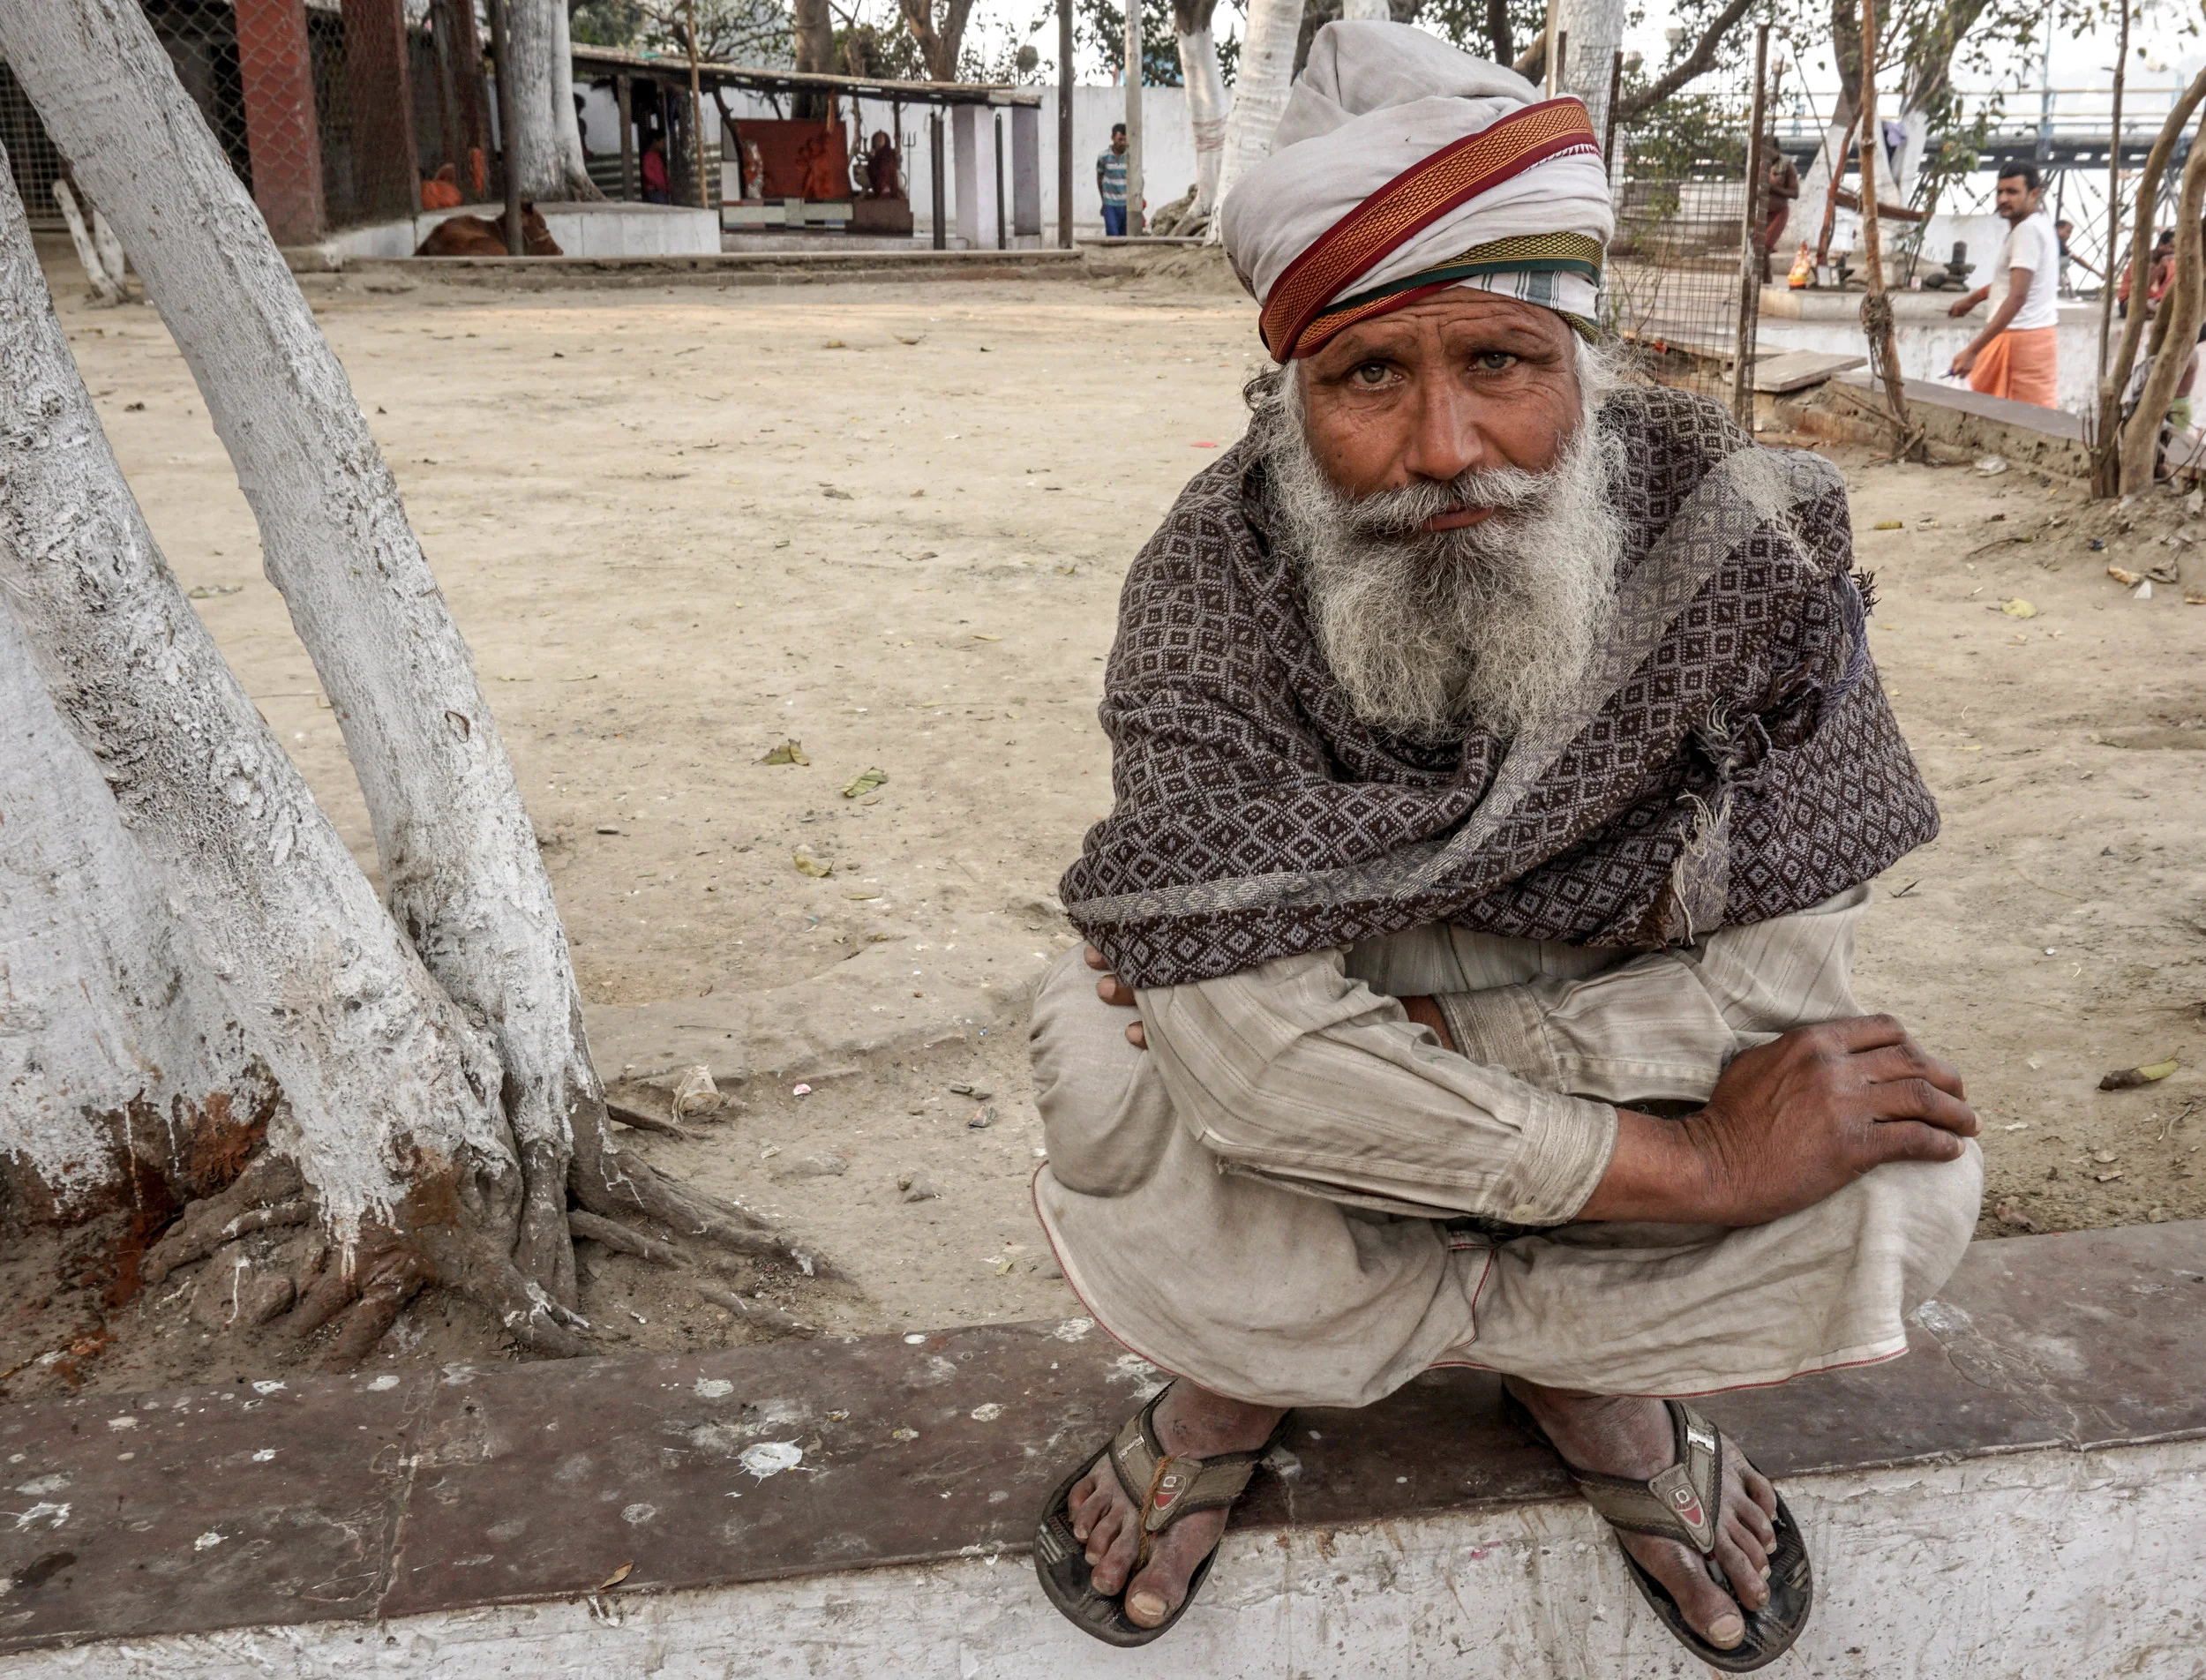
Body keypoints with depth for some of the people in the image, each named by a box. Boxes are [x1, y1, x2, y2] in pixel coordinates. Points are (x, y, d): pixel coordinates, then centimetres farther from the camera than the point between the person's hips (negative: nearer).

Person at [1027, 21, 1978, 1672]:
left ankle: (1372, 1360, -3)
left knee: (1903, 1192, -24)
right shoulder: (1216, 579, -25)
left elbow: (1776, 966, -22)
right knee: (1112, 1082, -30)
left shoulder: (1742, 532, -22)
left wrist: (1419, 1042, -32)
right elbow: (1250, 1047, -34)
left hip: (1615, 1059, 2)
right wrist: (1700, 1165, -33)